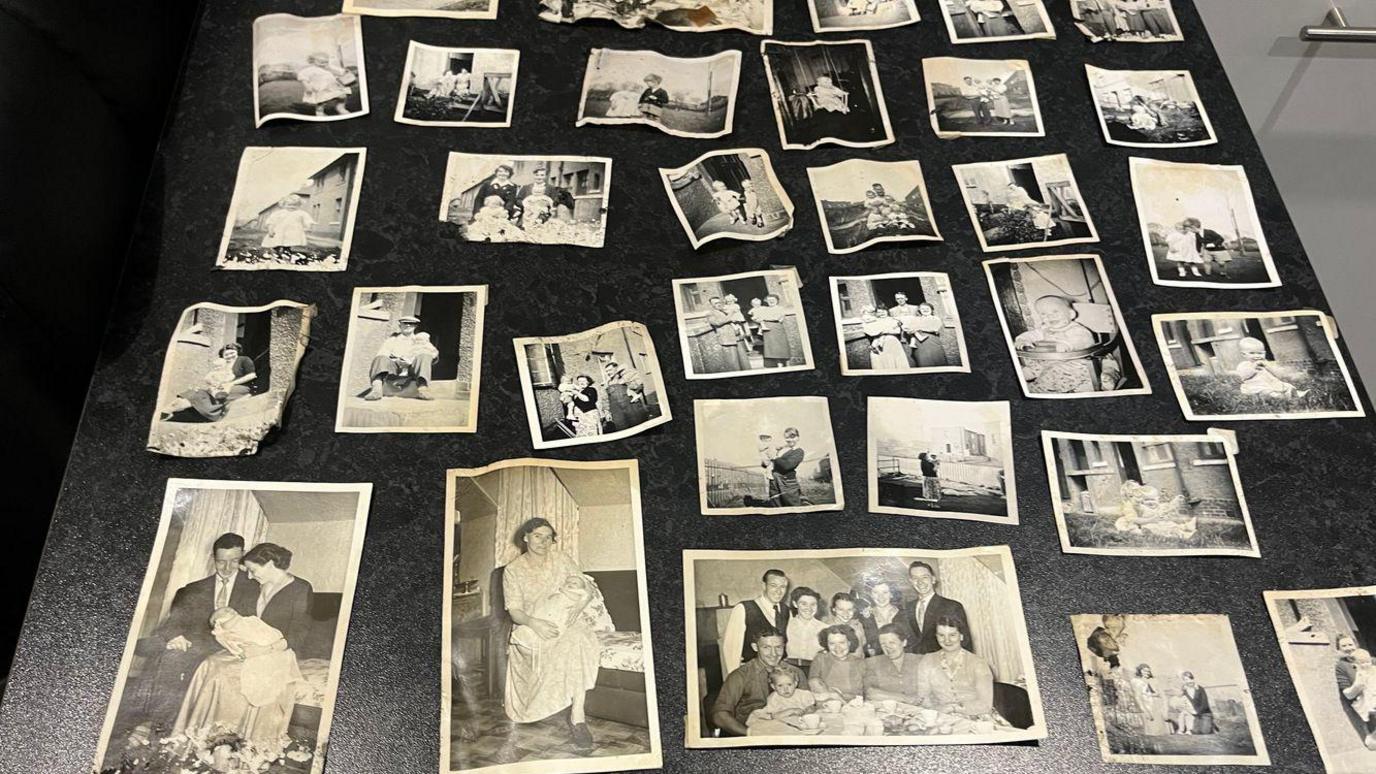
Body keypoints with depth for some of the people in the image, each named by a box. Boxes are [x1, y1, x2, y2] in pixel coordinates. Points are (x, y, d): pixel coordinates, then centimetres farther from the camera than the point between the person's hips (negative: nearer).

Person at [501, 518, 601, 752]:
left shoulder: (561, 559, 7)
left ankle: (577, 720, -39)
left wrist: (579, 605, -15)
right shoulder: (513, 570, 3)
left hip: (566, 621, 0)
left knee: (575, 642, -36)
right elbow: (514, 611, -4)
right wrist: (534, 623, -26)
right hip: (532, 626, 0)